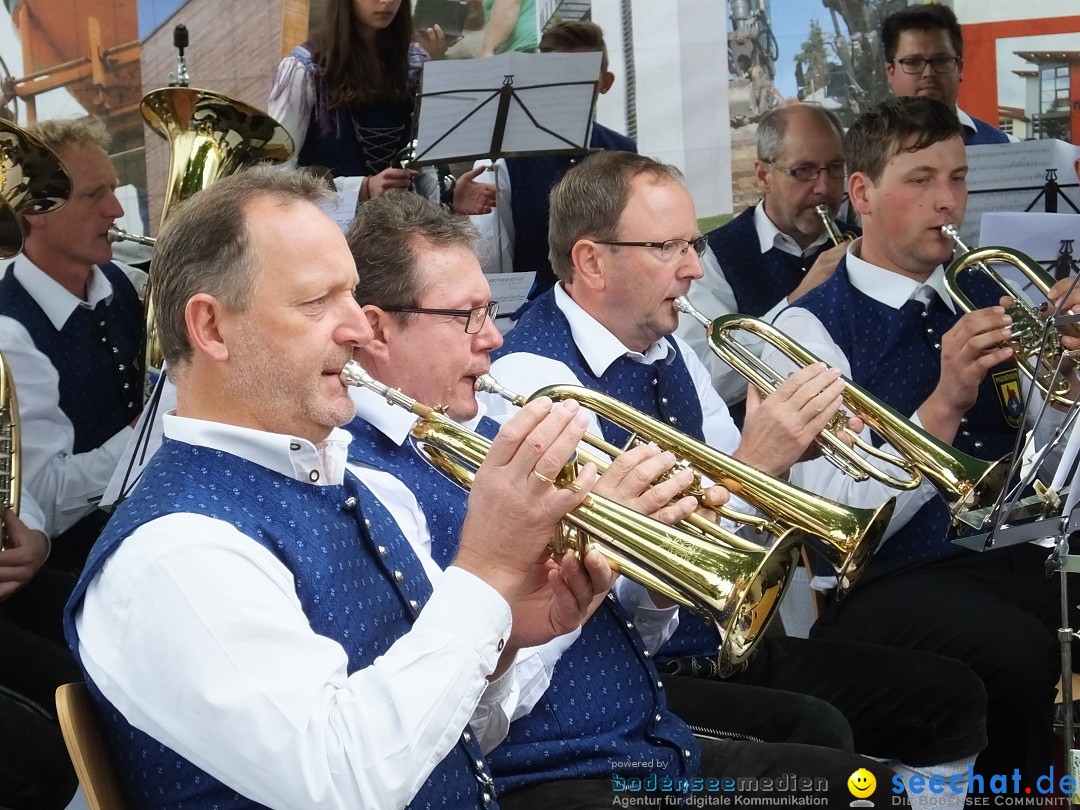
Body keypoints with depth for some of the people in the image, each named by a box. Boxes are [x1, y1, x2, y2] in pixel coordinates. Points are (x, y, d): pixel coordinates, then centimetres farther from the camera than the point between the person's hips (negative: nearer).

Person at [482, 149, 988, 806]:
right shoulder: (532, 380, -17)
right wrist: (751, 466, -24)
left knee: (951, 698, 5)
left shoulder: (666, 351, 11)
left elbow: (744, 511, 16)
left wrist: (791, 445, -4)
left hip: (732, 641, 9)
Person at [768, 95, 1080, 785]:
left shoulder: (984, 297, 14)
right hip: (886, 578, -5)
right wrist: (944, 404, -23)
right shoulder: (809, 329, -2)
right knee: (1019, 651, -33)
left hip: (1013, 552, 5)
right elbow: (840, 521, -13)